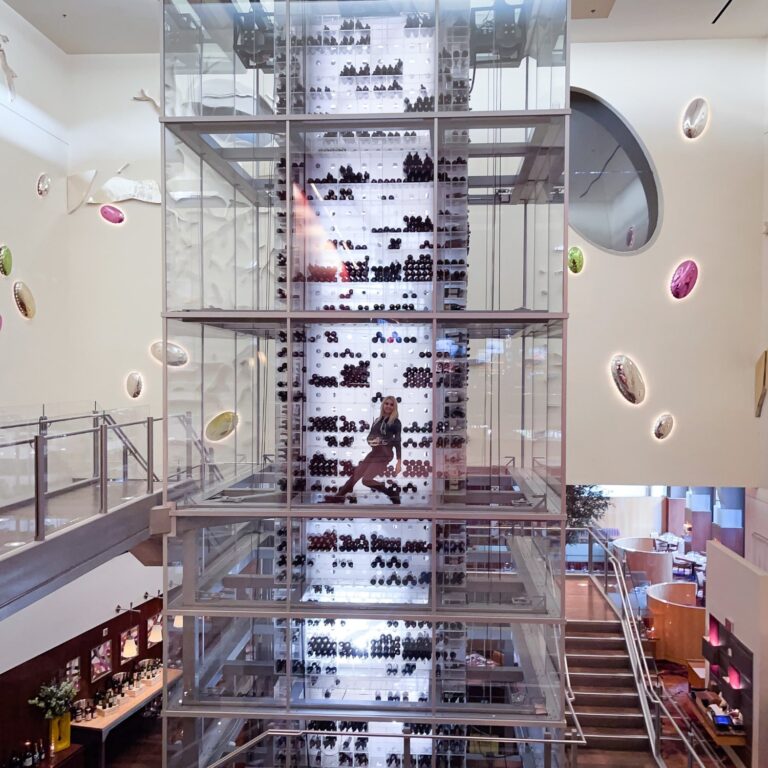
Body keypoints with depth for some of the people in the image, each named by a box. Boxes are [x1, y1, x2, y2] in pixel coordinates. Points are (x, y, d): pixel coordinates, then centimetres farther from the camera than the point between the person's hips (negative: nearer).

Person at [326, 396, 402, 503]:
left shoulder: (396, 422, -5)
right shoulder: (378, 420, 14)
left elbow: (397, 442, -9)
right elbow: (370, 436, 16)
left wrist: (399, 462, -14)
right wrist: (372, 440, -8)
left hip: (385, 454, -7)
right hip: (374, 452, 7)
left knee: (366, 480, -16)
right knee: (356, 474, 11)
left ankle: (393, 494, -4)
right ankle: (338, 496, 25)